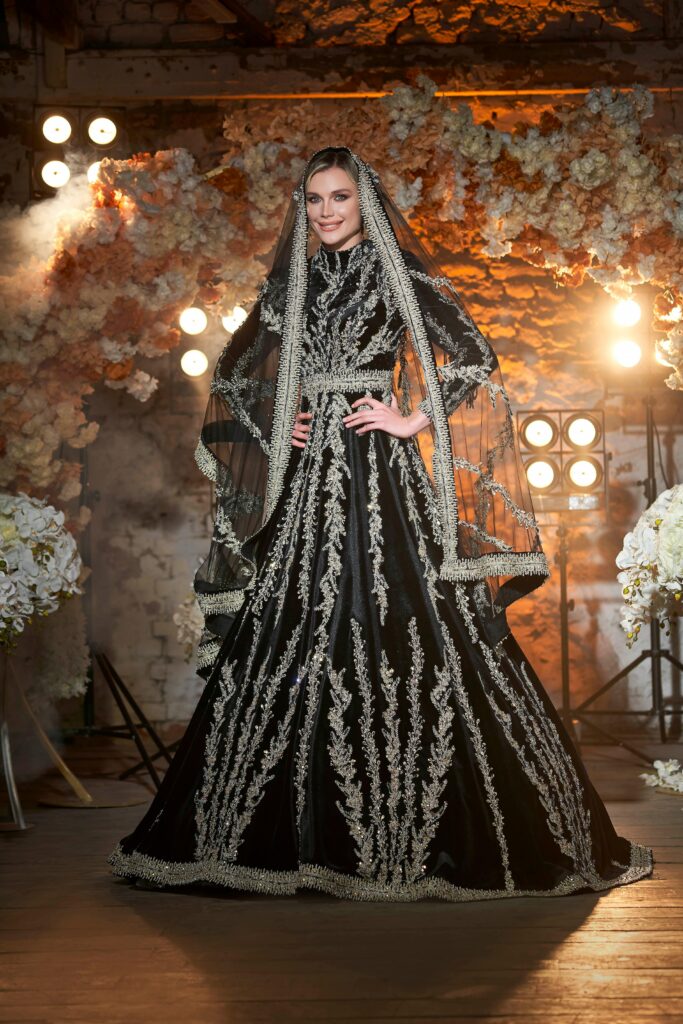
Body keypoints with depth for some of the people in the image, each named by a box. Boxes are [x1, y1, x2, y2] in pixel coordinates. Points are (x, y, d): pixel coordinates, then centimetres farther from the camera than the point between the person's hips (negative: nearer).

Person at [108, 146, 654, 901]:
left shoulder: (403, 278, 4)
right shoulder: (290, 288, 17)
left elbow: (475, 362, -3)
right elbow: (233, 376, 25)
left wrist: (412, 422, -9)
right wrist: (274, 427, 9)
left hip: (387, 482, -4)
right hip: (309, 482, 5)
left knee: (403, 638, -9)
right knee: (297, 639, 0)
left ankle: (410, 832, -1)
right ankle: (308, 832, 7)